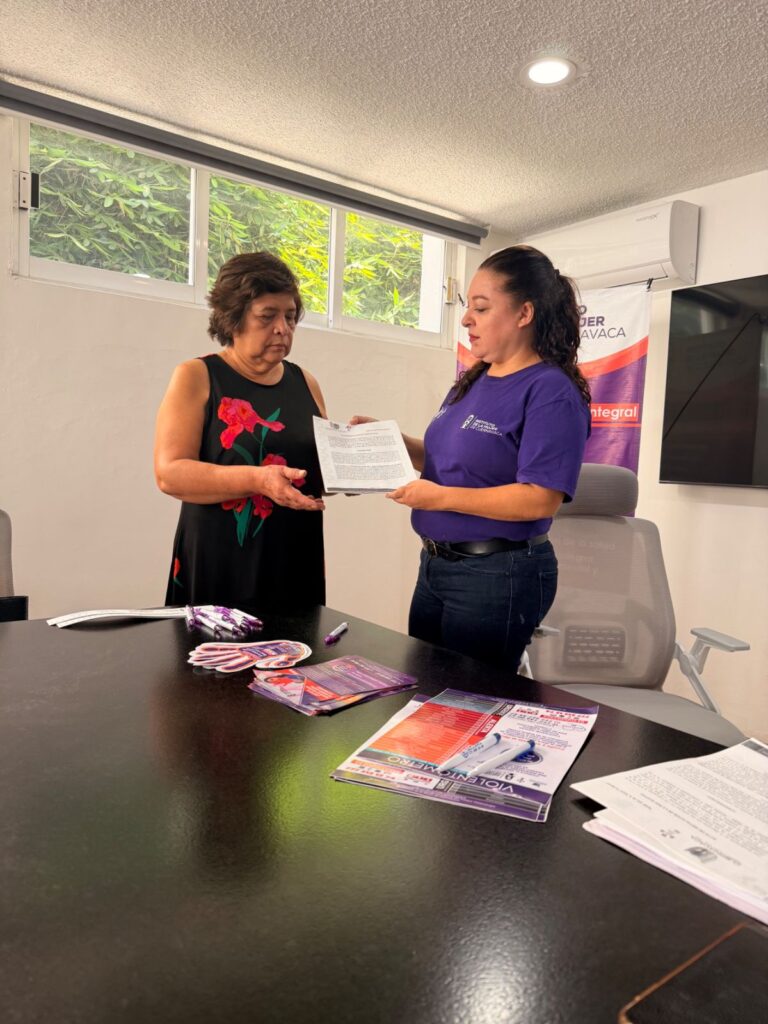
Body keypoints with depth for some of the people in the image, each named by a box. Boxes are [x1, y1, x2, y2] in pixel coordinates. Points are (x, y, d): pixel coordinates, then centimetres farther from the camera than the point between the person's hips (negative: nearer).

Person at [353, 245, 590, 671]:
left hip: (499, 574, -8)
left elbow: (541, 499, -23)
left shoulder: (551, 392, -16)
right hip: (436, 564, 9)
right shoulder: (472, 382, 10)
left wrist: (442, 497, -24)